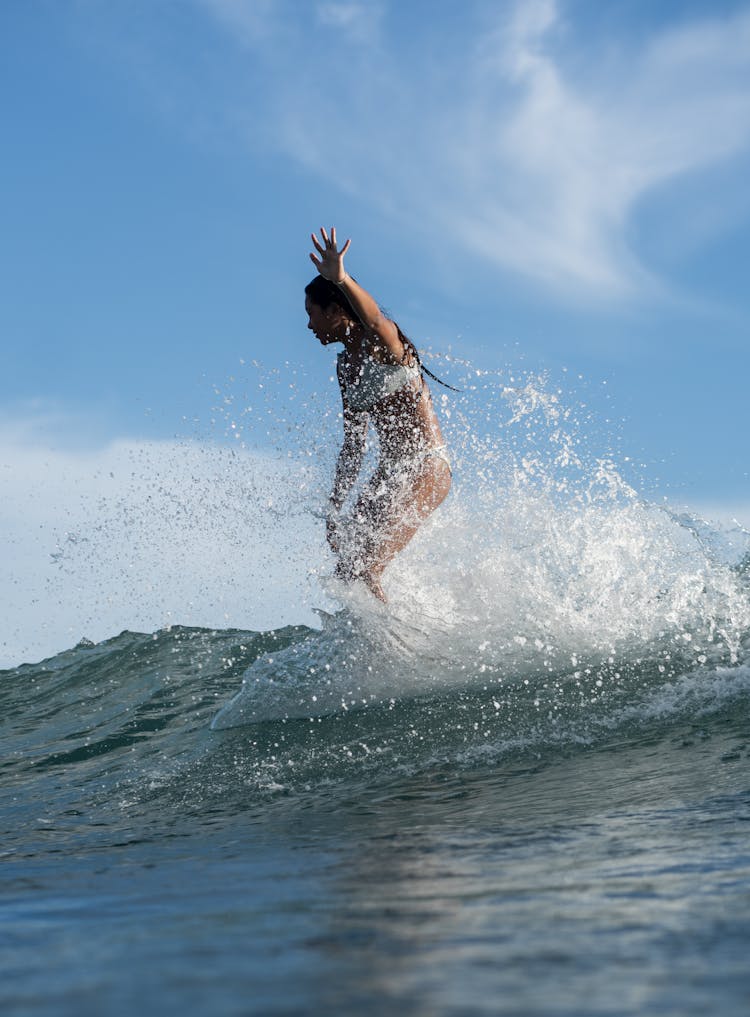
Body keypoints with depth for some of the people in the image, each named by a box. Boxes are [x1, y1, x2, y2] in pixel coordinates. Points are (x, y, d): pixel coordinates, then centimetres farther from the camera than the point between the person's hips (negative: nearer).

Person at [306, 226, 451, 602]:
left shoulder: (382, 341, -9)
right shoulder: (346, 364, 16)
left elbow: (374, 321, -37)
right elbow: (353, 446, 20)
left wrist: (341, 279, -56)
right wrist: (334, 507, 17)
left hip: (428, 468, -9)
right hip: (389, 472, 9)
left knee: (363, 570, -23)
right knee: (347, 564, 1)